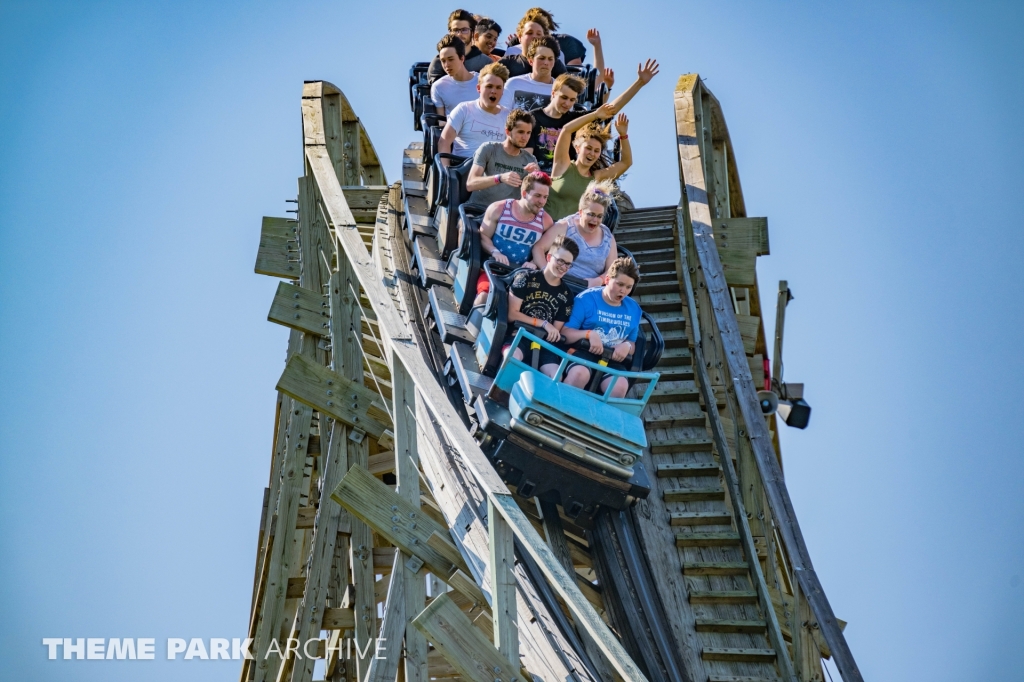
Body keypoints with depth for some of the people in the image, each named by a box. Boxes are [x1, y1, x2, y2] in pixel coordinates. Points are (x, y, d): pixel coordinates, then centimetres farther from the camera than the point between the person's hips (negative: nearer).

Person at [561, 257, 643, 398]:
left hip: (612, 360, 3)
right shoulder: (586, 298, -2)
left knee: (620, 386, -30)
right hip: (584, 352, -3)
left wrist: (627, 346, -4)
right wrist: (589, 334, -22)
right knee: (580, 373, -37)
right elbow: (565, 333, -5)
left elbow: (632, 343, 20)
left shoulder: (634, 309, 13)